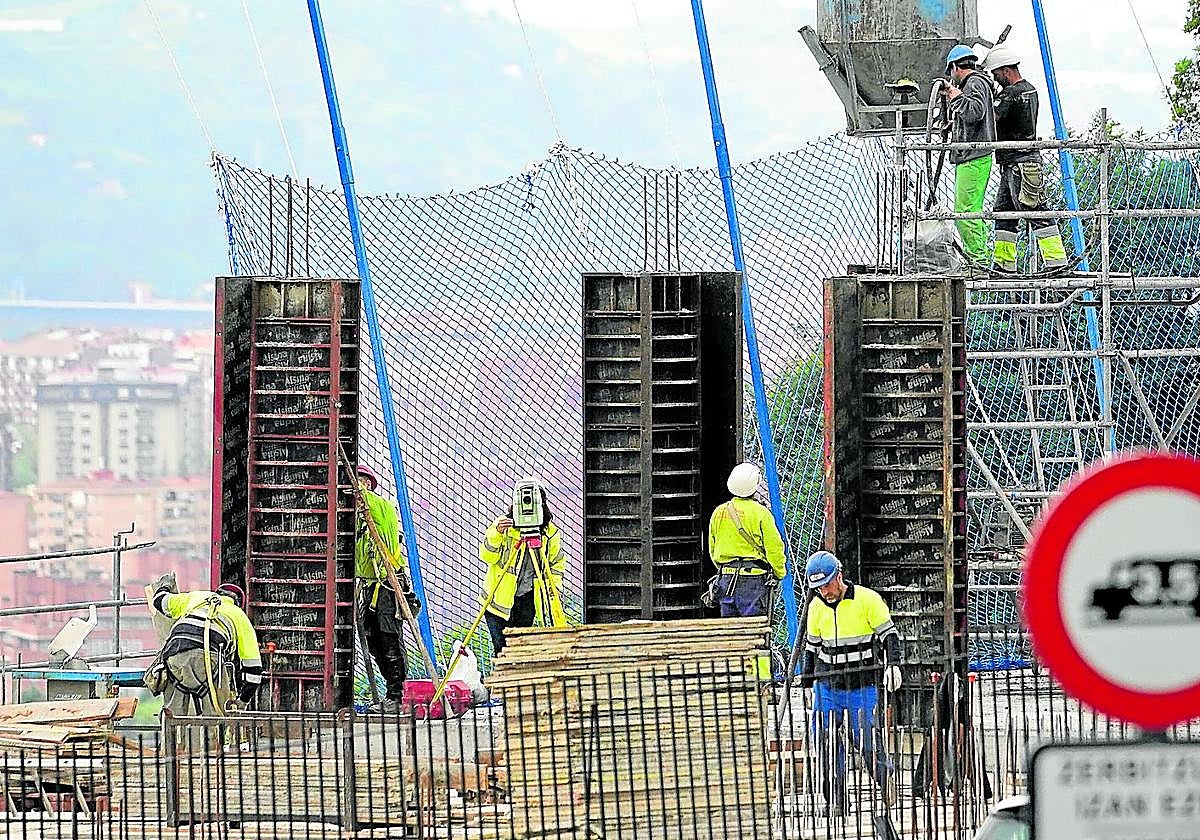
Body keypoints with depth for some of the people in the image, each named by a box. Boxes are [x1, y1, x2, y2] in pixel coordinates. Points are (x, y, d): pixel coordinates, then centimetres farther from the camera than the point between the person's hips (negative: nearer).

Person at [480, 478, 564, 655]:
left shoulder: (549, 531, -3)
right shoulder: (505, 525, -12)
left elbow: (557, 562, 13)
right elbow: (487, 556, -17)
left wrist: (554, 586, -1)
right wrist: (496, 534, -34)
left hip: (528, 599, 2)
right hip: (499, 599, -2)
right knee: (502, 649, -5)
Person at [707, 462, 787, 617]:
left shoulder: (719, 513, 7)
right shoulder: (760, 513, -9)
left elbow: (712, 549, 16)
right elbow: (774, 547, -8)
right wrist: (779, 573, 6)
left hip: (726, 577, 5)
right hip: (753, 578, -5)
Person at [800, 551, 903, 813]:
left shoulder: (868, 600, -6)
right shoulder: (817, 607, 8)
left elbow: (889, 635, -2)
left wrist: (893, 664, -15)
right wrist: (806, 679, 19)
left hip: (862, 685, -4)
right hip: (827, 683, 4)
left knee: (865, 738, -8)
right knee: (825, 738, -4)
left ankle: (885, 779, 18)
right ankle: (836, 799, 2)